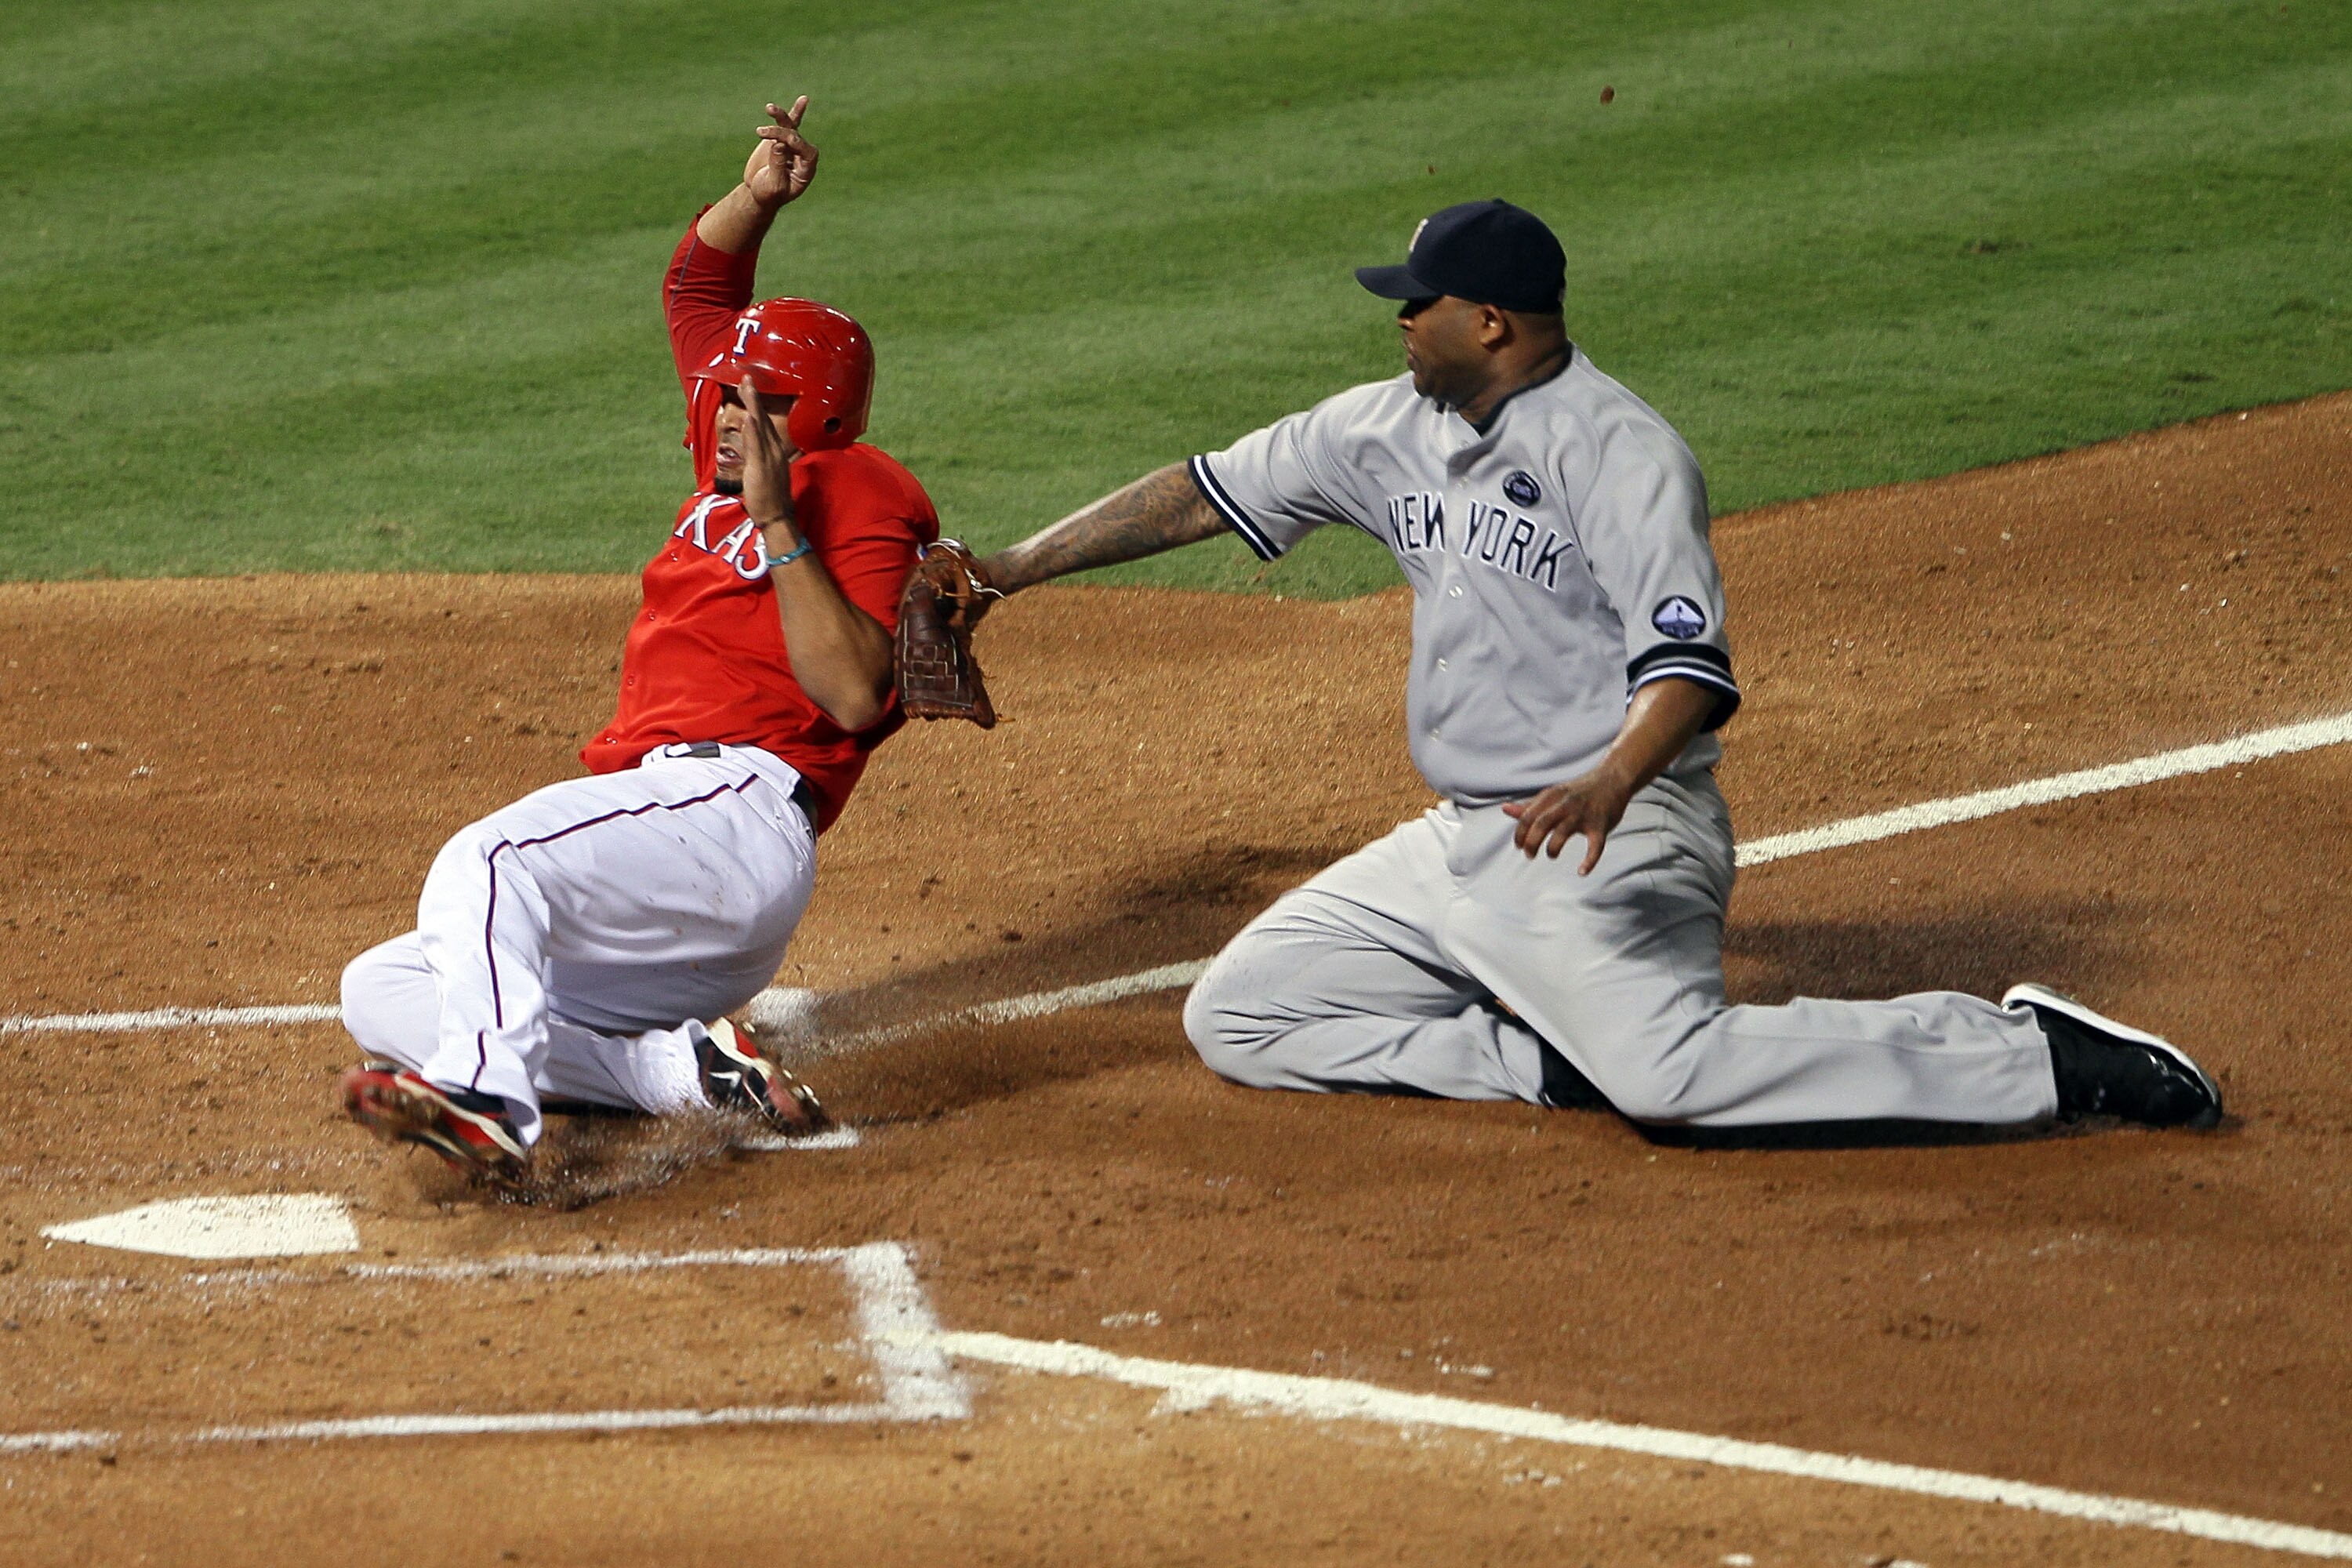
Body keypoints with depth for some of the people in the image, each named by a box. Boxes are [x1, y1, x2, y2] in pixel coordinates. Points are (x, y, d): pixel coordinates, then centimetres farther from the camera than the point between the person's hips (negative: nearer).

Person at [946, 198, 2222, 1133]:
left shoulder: (1616, 450, -16)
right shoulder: (1392, 432, 9)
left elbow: (1692, 665, -28)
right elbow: (1204, 493, 18)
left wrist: (1610, 784, -48)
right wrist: (1005, 572, 16)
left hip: (1608, 848, -9)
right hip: (1458, 849, 9)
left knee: (1671, 1071, -33)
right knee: (1233, 1020, 7)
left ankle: (2032, 1055, -19)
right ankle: (1560, 1061, 2)